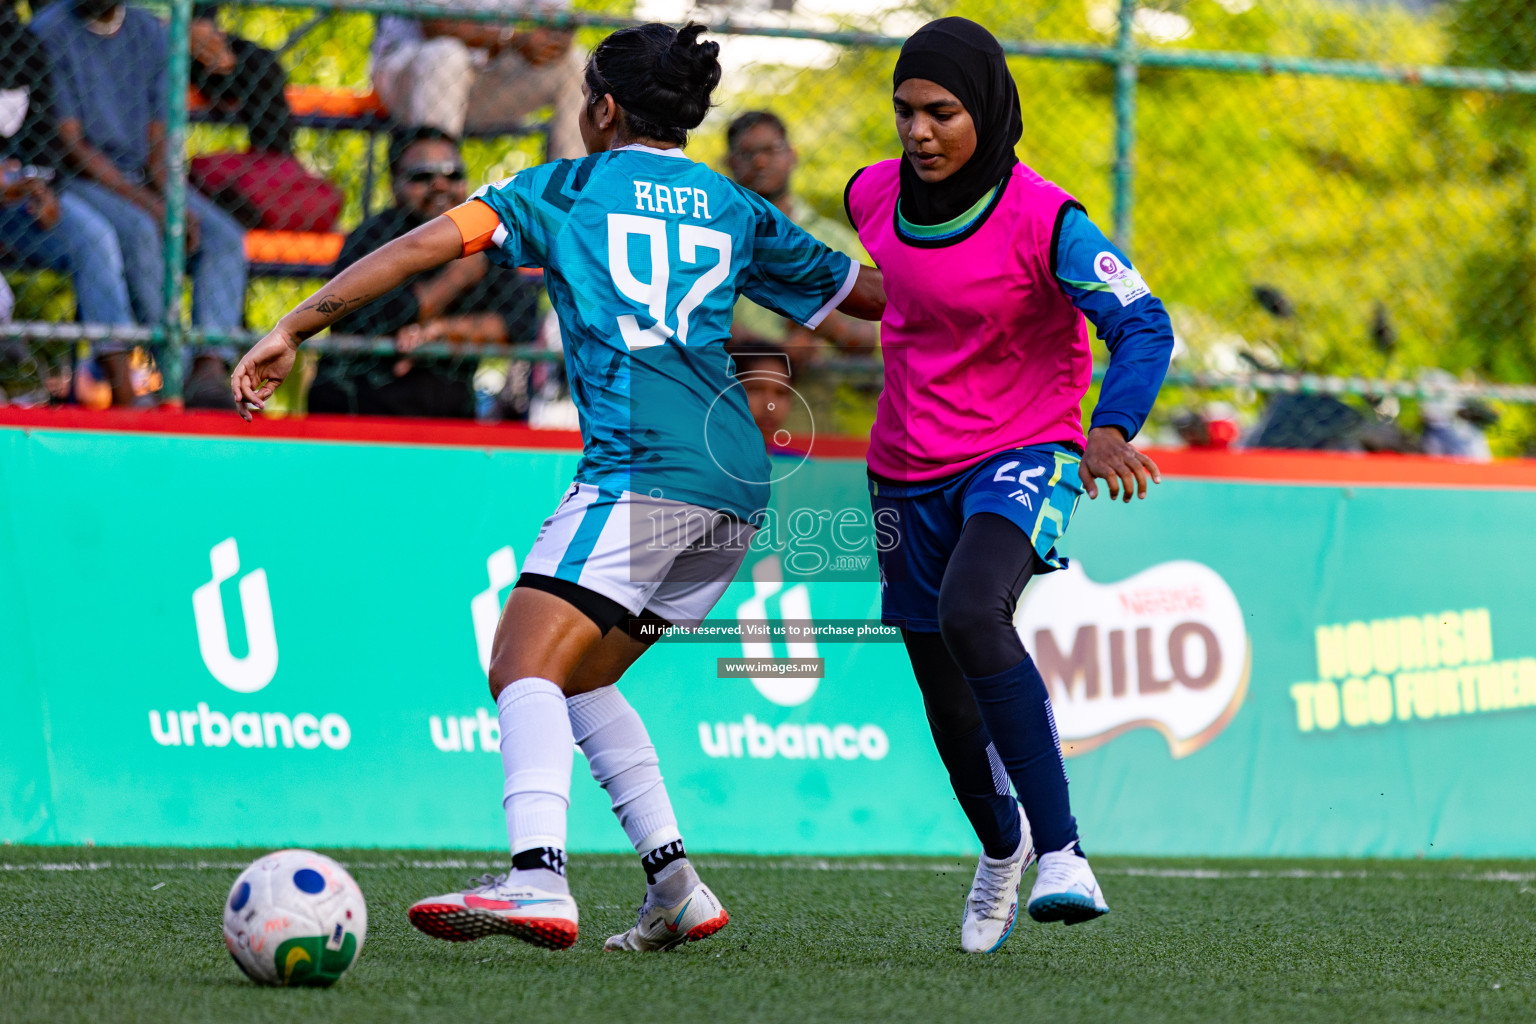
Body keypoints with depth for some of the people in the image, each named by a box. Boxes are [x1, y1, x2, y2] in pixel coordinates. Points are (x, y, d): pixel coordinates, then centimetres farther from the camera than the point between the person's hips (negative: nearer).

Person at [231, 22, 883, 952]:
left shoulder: (564, 188, 11)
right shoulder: (735, 209, 23)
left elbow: (427, 244, 2)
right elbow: (866, 293, 31)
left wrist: (292, 330, 2)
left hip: (642, 469, -7)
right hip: (738, 488, 7)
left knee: (523, 667, -16)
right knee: (577, 678, 19)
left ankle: (539, 879, -39)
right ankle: (676, 885, 11)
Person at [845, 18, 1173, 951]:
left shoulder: (1044, 220, -18)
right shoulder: (876, 197, -2)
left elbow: (1143, 326, -25)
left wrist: (1112, 429, -42)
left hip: (1022, 456, -6)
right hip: (909, 478, 6)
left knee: (971, 614, -35)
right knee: (949, 702, 13)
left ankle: (1061, 852, -34)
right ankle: (1002, 847, 46)